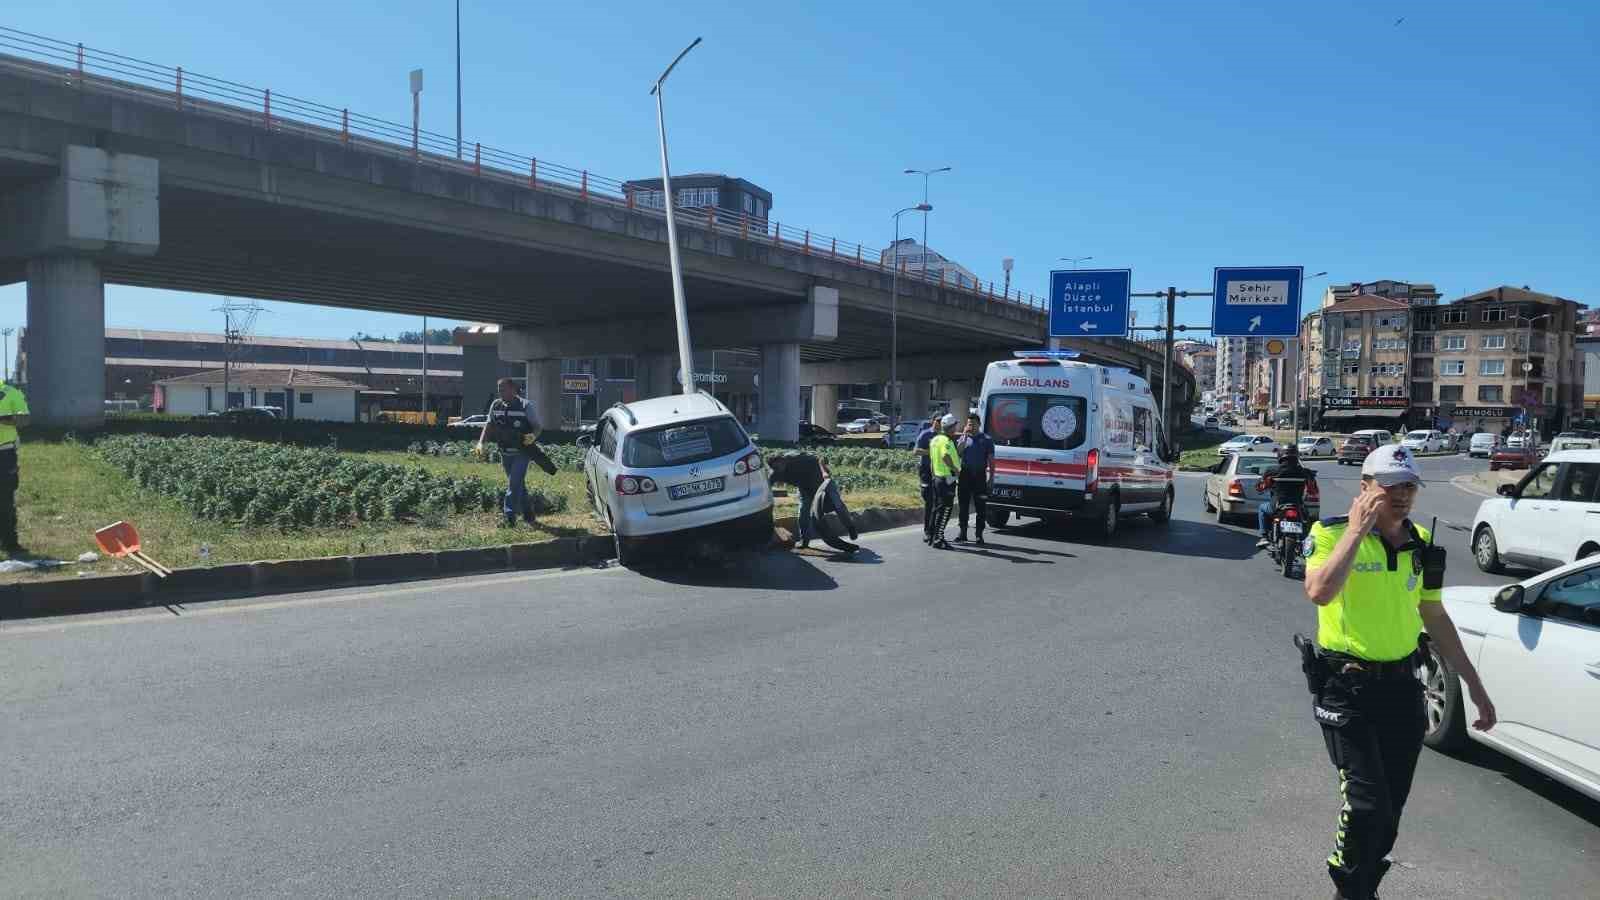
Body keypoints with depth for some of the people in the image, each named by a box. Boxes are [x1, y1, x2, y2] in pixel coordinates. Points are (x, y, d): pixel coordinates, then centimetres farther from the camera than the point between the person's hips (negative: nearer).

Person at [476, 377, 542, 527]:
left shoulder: (525, 406, -11)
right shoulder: (496, 405, 2)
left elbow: (537, 427, -7)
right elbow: (489, 425, 8)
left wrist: (533, 436, -28)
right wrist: (481, 442, -7)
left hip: (521, 453, -5)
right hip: (505, 453, 5)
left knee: (514, 484, -14)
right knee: (518, 484, 15)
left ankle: (510, 516, -14)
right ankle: (528, 515, 27)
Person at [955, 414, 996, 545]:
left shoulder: (987, 439, 6)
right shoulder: (963, 438, 11)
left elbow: (991, 460, 4)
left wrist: (991, 477, -4)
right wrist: (965, 437, -10)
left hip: (980, 476, -2)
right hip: (965, 475, 2)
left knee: (980, 507, 0)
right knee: (963, 506, 7)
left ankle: (979, 534, 6)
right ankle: (962, 532, 15)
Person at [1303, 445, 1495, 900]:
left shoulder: (1421, 544, 7)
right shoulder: (1332, 533, -12)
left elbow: (1434, 617, 17)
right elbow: (1319, 591, -31)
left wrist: (1474, 685, 18)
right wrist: (1357, 529, -25)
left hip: (1402, 684, 6)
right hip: (1347, 687, -6)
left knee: (1391, 807, 14)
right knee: (1366, 804, -9)